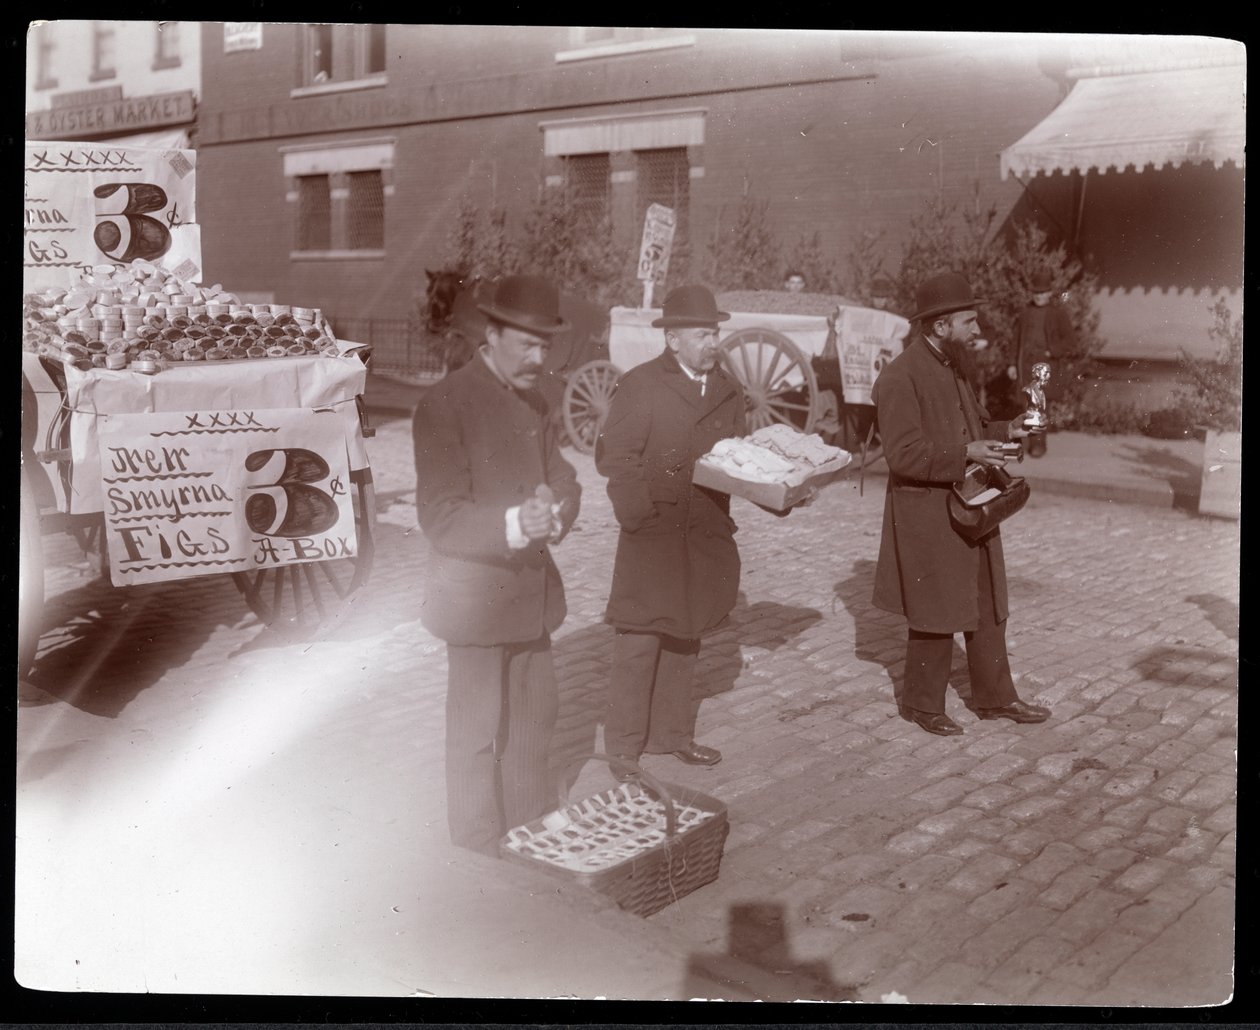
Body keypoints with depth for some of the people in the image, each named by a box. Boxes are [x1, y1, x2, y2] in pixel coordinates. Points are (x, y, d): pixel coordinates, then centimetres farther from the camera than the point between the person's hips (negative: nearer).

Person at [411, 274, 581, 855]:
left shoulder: (534, 403, 11)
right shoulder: (444, 405, -15)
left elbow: (563, 481, 7)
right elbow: (439, 516, -19)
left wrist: (554, 512, -17)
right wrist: (514, 524, -35)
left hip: (531, 593, 8)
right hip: (476, 601, -8)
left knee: (533, 723, 18)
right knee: (478, 737, 3)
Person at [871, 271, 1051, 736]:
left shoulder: (950, 368, 11)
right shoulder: (899, 378, -19)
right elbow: (904, 453, -24)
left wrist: (1006, 430, 3)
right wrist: (965, 453, -31)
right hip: (928, 516, -9)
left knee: (987, 607, 15)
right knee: (937, 614, 4)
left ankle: (994, 697, 28)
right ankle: (921, 703, 22)